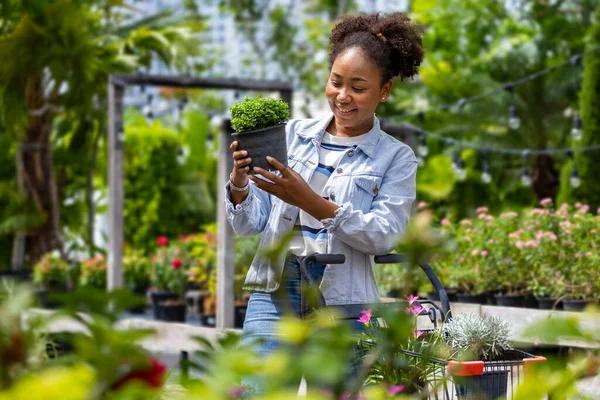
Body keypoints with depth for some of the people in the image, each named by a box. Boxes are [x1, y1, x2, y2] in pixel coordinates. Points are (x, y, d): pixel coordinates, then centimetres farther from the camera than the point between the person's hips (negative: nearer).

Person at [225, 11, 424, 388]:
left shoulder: (396, 158, 6)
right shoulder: (293, 134, 11)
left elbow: (383, 236, -10)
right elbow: (250, 225, 9)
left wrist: (309, 201, -21)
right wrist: (239, 184, -13)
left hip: (344, 308, -1)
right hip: (273, 298, 1)